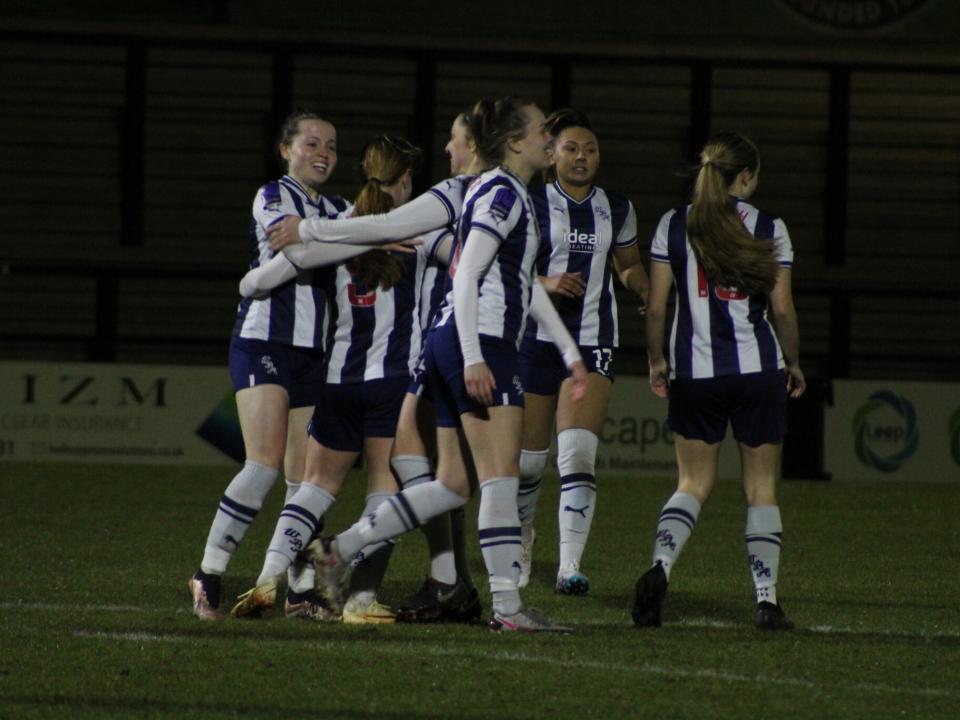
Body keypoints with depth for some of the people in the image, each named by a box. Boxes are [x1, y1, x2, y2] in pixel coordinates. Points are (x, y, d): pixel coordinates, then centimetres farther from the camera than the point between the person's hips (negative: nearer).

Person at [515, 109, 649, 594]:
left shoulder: (617, 210, 11)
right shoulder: (529, 204, -1)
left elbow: (628, 266, 25)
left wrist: (644, 288, 2)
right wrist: (544, 283, -20)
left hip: (593, 342, 1)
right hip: (535, 339, -1)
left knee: (578, 455, -16)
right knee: (528, 458, 6)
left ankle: (569, 566, -21)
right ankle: (520, 542, 35)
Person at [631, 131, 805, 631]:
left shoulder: (673, 226, 1)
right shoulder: (769, 229, -3)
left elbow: (656, 306, 0)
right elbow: (782, 310, -3)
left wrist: (657, 362, 14)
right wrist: (793, 363, 12)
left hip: (695, 371, 1)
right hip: (757, 369, -1)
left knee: (694, 483, 10)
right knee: (761, 488, 8)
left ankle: (660, 564, -17)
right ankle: (766, 598, 1)